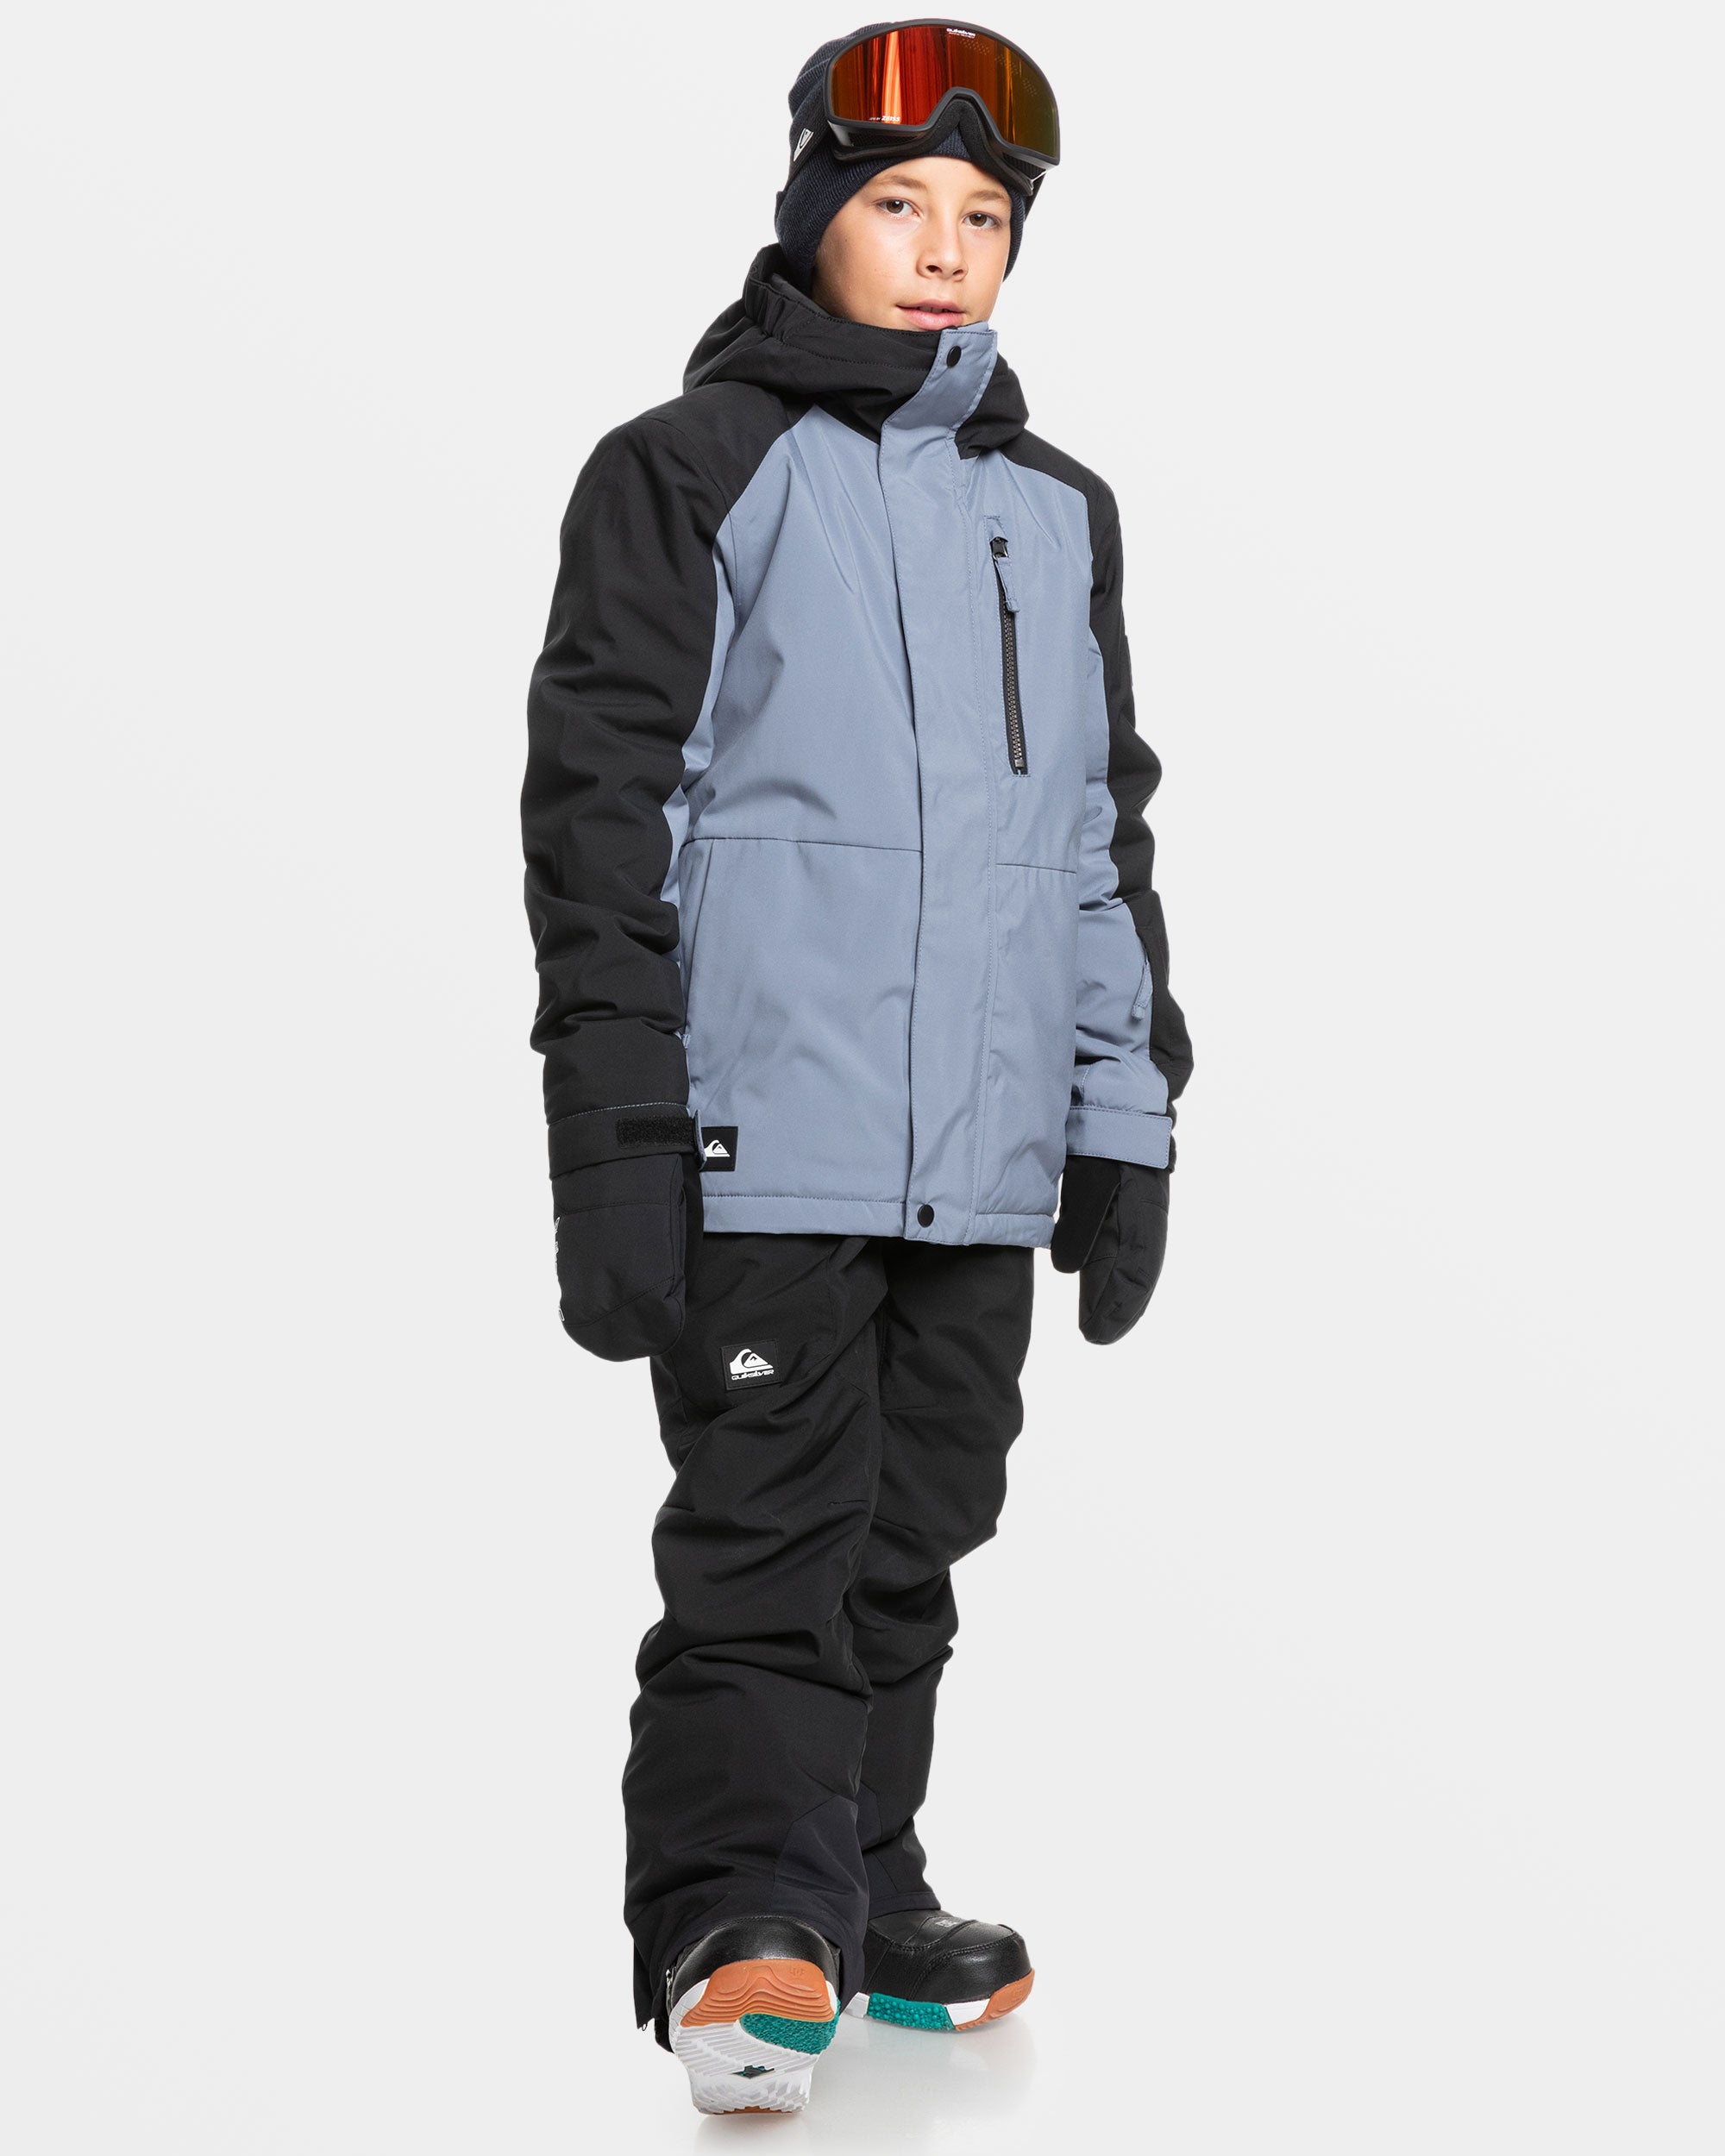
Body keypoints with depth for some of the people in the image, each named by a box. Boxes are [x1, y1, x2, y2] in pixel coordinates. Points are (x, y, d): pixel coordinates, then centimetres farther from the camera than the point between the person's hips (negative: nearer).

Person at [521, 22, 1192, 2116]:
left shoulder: (1057, 510, 18)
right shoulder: (688, 470, 1)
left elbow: (1103, 832, 21)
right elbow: (603, 804, -4)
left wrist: (1125, 1119, 15)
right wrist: (613, 1139, -11)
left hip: (981, 1154, 6)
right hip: (762, 1137, -5)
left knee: (915, 1541, 12)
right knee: (769, 1536, -9)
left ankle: (859, 1891, 24)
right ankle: (741, 1929, -6)